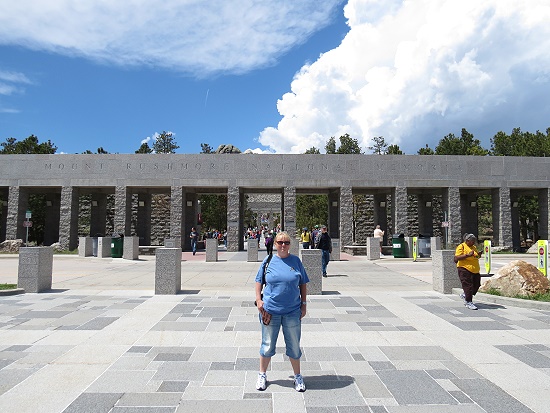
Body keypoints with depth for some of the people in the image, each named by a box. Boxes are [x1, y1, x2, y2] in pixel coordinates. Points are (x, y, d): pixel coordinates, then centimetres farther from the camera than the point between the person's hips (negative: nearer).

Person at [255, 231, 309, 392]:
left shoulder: (296, 261, 1)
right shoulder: (268, 261, 0)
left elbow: (303, 284, 7)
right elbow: (259, 281, 8)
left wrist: (304, 304, 4)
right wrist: (258, 300, -1)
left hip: (292, 311, 1)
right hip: (270, 310, 0)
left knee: (294, 346, 12)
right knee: (268, 345, 12)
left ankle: (297, 376, 31)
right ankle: (262, 375, 32)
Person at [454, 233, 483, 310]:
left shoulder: (474, 247, 16)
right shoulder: (461, 247, -7)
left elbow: (476, 256, 31)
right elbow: (456, 258, -17)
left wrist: (479, 254, 7)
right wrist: (468, 255, -24)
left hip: (475, 270, 8)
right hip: (465, 269, -8)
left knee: (476, 285, 10)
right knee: (468, 286, -6)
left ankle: (464, 295, 32)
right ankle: (468, 302, 6)